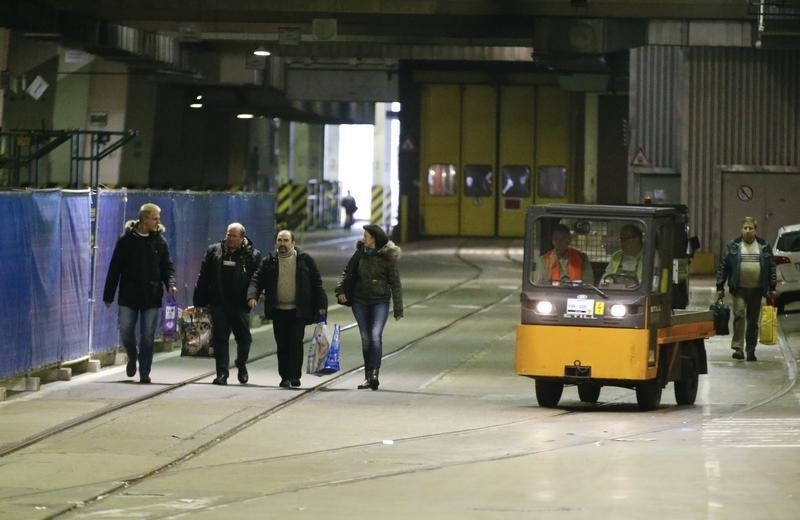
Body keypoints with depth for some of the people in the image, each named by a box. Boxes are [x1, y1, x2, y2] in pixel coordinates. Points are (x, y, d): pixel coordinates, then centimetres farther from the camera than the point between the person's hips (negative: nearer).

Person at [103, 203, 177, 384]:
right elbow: (114, 269, 1)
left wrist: (170, 284, -13)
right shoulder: (126, 240, -1)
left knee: (148, 337, 0)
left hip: (152, 297, 1)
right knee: (126, 332, -1)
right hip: (129, 296, -1)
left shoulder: (160, 241, 5)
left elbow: (167, 267, 8)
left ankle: (144, 372, 7)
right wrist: (108, 295, 0)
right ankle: (132, 357, 29)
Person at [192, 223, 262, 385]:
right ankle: (222, 373, 3)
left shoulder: (253, 255, 2)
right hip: (218, 304, 1)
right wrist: (199, 302, 4)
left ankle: (241, 365, 31)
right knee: (220, 339, 0)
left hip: (240, 305, -1)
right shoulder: (214, 251, 8)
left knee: (244, 338, 5)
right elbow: (203, 278, 8)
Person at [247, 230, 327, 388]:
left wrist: (321, 305, -1)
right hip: (278, 310, 2)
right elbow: (257, 280, 2)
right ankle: (285, 377, 11)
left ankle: (294, 375, -5)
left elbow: (316, 283, 5)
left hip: (298, 310, -2)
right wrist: (252, 296, -18)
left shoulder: (305, 260, 3)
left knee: (296, 342, -9)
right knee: (282, 345, 4)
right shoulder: (269, 261, 6)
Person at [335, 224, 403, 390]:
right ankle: (368, 376, 12)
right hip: (360, 302, 4)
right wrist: (340, 289, -2)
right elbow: (347, 272, 15)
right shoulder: (360, 253, 4)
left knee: (376, 335, -19)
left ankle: (374, 374, -23)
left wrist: (398, 309, -5)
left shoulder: (387, 257, -6)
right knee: (366, 338, 6)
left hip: (380, 302, -4)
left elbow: (395, 284, -3)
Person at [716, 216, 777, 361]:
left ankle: (751, 350, 15)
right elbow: (722, 267, 4)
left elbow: (771, 268, 11)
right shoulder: (732, 246, 3)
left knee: (753, 321, 6)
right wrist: (720, 287, 0)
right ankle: (738, 348, -17)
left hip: (757, 290, 2)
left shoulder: (764, 247, 9)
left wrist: (772, 288, 6)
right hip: (739, 289, -2)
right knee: (739, 315, -16)